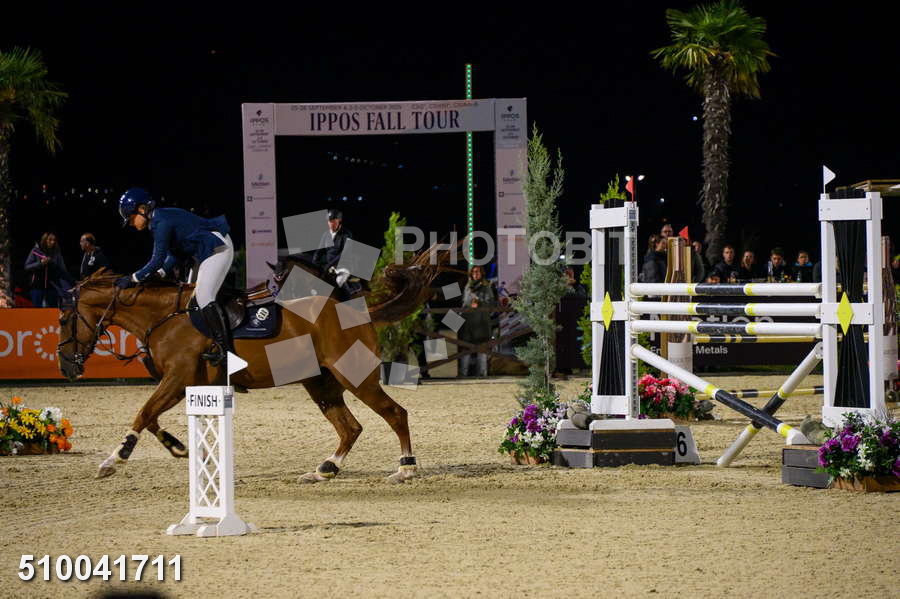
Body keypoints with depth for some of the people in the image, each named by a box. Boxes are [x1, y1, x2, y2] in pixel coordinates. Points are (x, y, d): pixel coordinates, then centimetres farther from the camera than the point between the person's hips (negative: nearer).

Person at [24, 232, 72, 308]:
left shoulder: (56, 253, 2)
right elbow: (27, 267, -3)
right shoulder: (35, 251, -1)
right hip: (37, 286, -1)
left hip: (52, 287, 1)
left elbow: (62, 270, 1)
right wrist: (40, 263, -16)